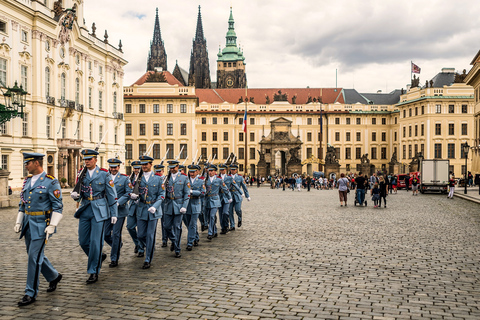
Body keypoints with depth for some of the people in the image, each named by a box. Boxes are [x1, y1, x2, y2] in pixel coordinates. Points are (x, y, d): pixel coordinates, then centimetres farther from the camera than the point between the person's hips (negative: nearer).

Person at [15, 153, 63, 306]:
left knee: (34, 256, -8)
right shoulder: (27, 181, 11)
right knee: (35, 255, 15)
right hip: (28, 223, 8)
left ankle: (31, 293, 1)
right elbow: (22, 203, 19)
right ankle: (54, 276, 36)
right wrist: (18, 222, 13)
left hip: (41, 224, -8)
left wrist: (52, 226, -18)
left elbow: (58, 206, -13)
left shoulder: (50, 182, -11)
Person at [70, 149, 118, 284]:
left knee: (95, 241, -5)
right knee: (83, 241, 7)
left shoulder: (104, 174, -3)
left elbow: (112, 195, -1)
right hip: (85, 211, 5)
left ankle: (94, 272, 5)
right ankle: (99, 257, 33)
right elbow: (80, 194, 14)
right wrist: (75, 196, -10)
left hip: (99, 211, -4)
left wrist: (114, 214, -4)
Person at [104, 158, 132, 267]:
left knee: (116, 235, -2)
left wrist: (118, 202, -17)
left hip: (119, 210, -3)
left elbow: (128, 193, -6)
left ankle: (114, 259, 7)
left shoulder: (124, 179, 1)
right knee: (106, 234, 4)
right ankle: (118, 246, 32)